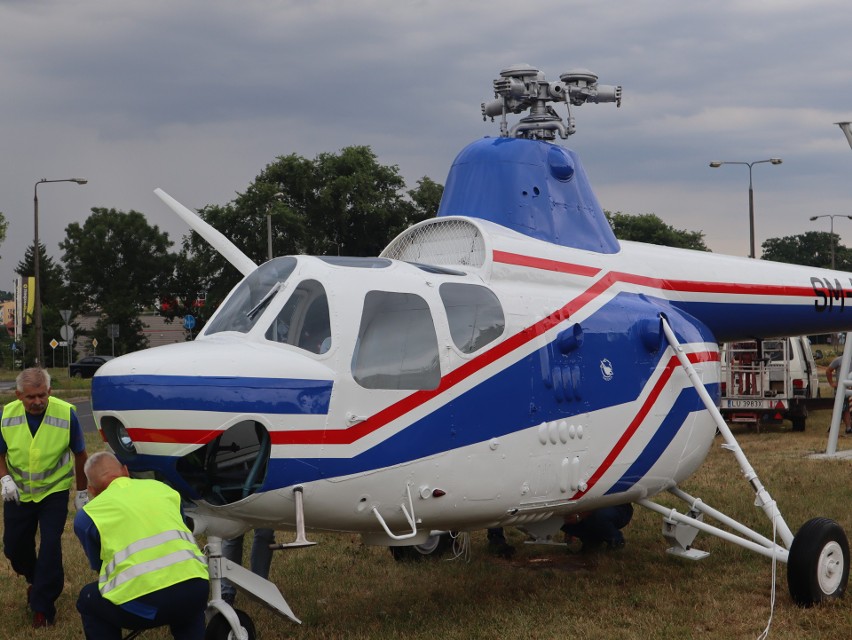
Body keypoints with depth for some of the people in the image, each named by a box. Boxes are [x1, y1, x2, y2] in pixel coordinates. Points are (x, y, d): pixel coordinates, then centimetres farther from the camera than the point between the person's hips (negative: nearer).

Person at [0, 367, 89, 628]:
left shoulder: (66, 414, -21)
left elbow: (79, 454, -6)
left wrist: (82, 492, 0)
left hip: (54, 491, -3)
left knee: (50, 545, -11)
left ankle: (42, 606, 3)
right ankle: (35, 580, 43)